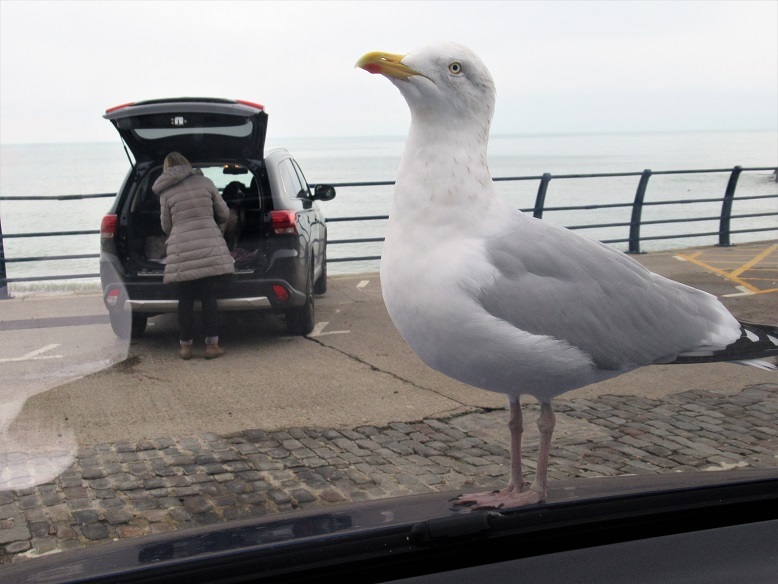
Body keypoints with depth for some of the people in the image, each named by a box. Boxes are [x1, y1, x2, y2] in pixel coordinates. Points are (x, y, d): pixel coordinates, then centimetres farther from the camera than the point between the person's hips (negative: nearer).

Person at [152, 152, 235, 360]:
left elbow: (166, 226, 11)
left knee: (185, 301, 8)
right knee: (209, 298, 6)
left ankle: (185, 346, 13)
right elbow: (224, 214, 14)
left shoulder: (166, 192, 5)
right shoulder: (205, 182, 7)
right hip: (210, 249, 1)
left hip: (181, 252, 0)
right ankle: (212, 345, 8)